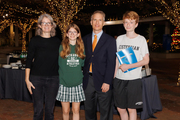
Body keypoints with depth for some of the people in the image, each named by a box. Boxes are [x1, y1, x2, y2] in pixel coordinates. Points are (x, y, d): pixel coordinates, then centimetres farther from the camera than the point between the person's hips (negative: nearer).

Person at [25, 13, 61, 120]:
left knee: (50, 108, 9)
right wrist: (27, 79, -4)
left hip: (53, 79, 2)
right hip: (37, 79, -1)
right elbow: (29, 60, 0)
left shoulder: (57, 41, 5)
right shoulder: (35, 40, 0)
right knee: (38, 108, 4)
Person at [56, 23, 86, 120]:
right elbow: (57, 64, 3)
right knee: (65, 111, 7)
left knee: (76, 111, 7)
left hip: (77, 83, 1)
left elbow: (83, 64, 13)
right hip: (64, 83, -1)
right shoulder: (61, 47, 1)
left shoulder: (81, 48, 6)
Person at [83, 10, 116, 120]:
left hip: (102, 81, -4)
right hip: (88, 80, 4)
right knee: (89, 110, 15)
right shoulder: (85, 39, 11)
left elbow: (111, 63, -7)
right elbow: (84, 59, 11)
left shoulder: (110, 40, -2)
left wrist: (107, 82, -14)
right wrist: (83, 77, 2)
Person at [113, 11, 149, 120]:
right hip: (119, 78, 3)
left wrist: (128, 66, -13)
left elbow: (146, 60, -3)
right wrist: (113, 75, 5)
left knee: (131, 109, 5)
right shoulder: (119, 39, 8)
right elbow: (116, 59, 12)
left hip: (134, 79, -3)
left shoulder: (141, 39, -1)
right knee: (120, 108, 10)